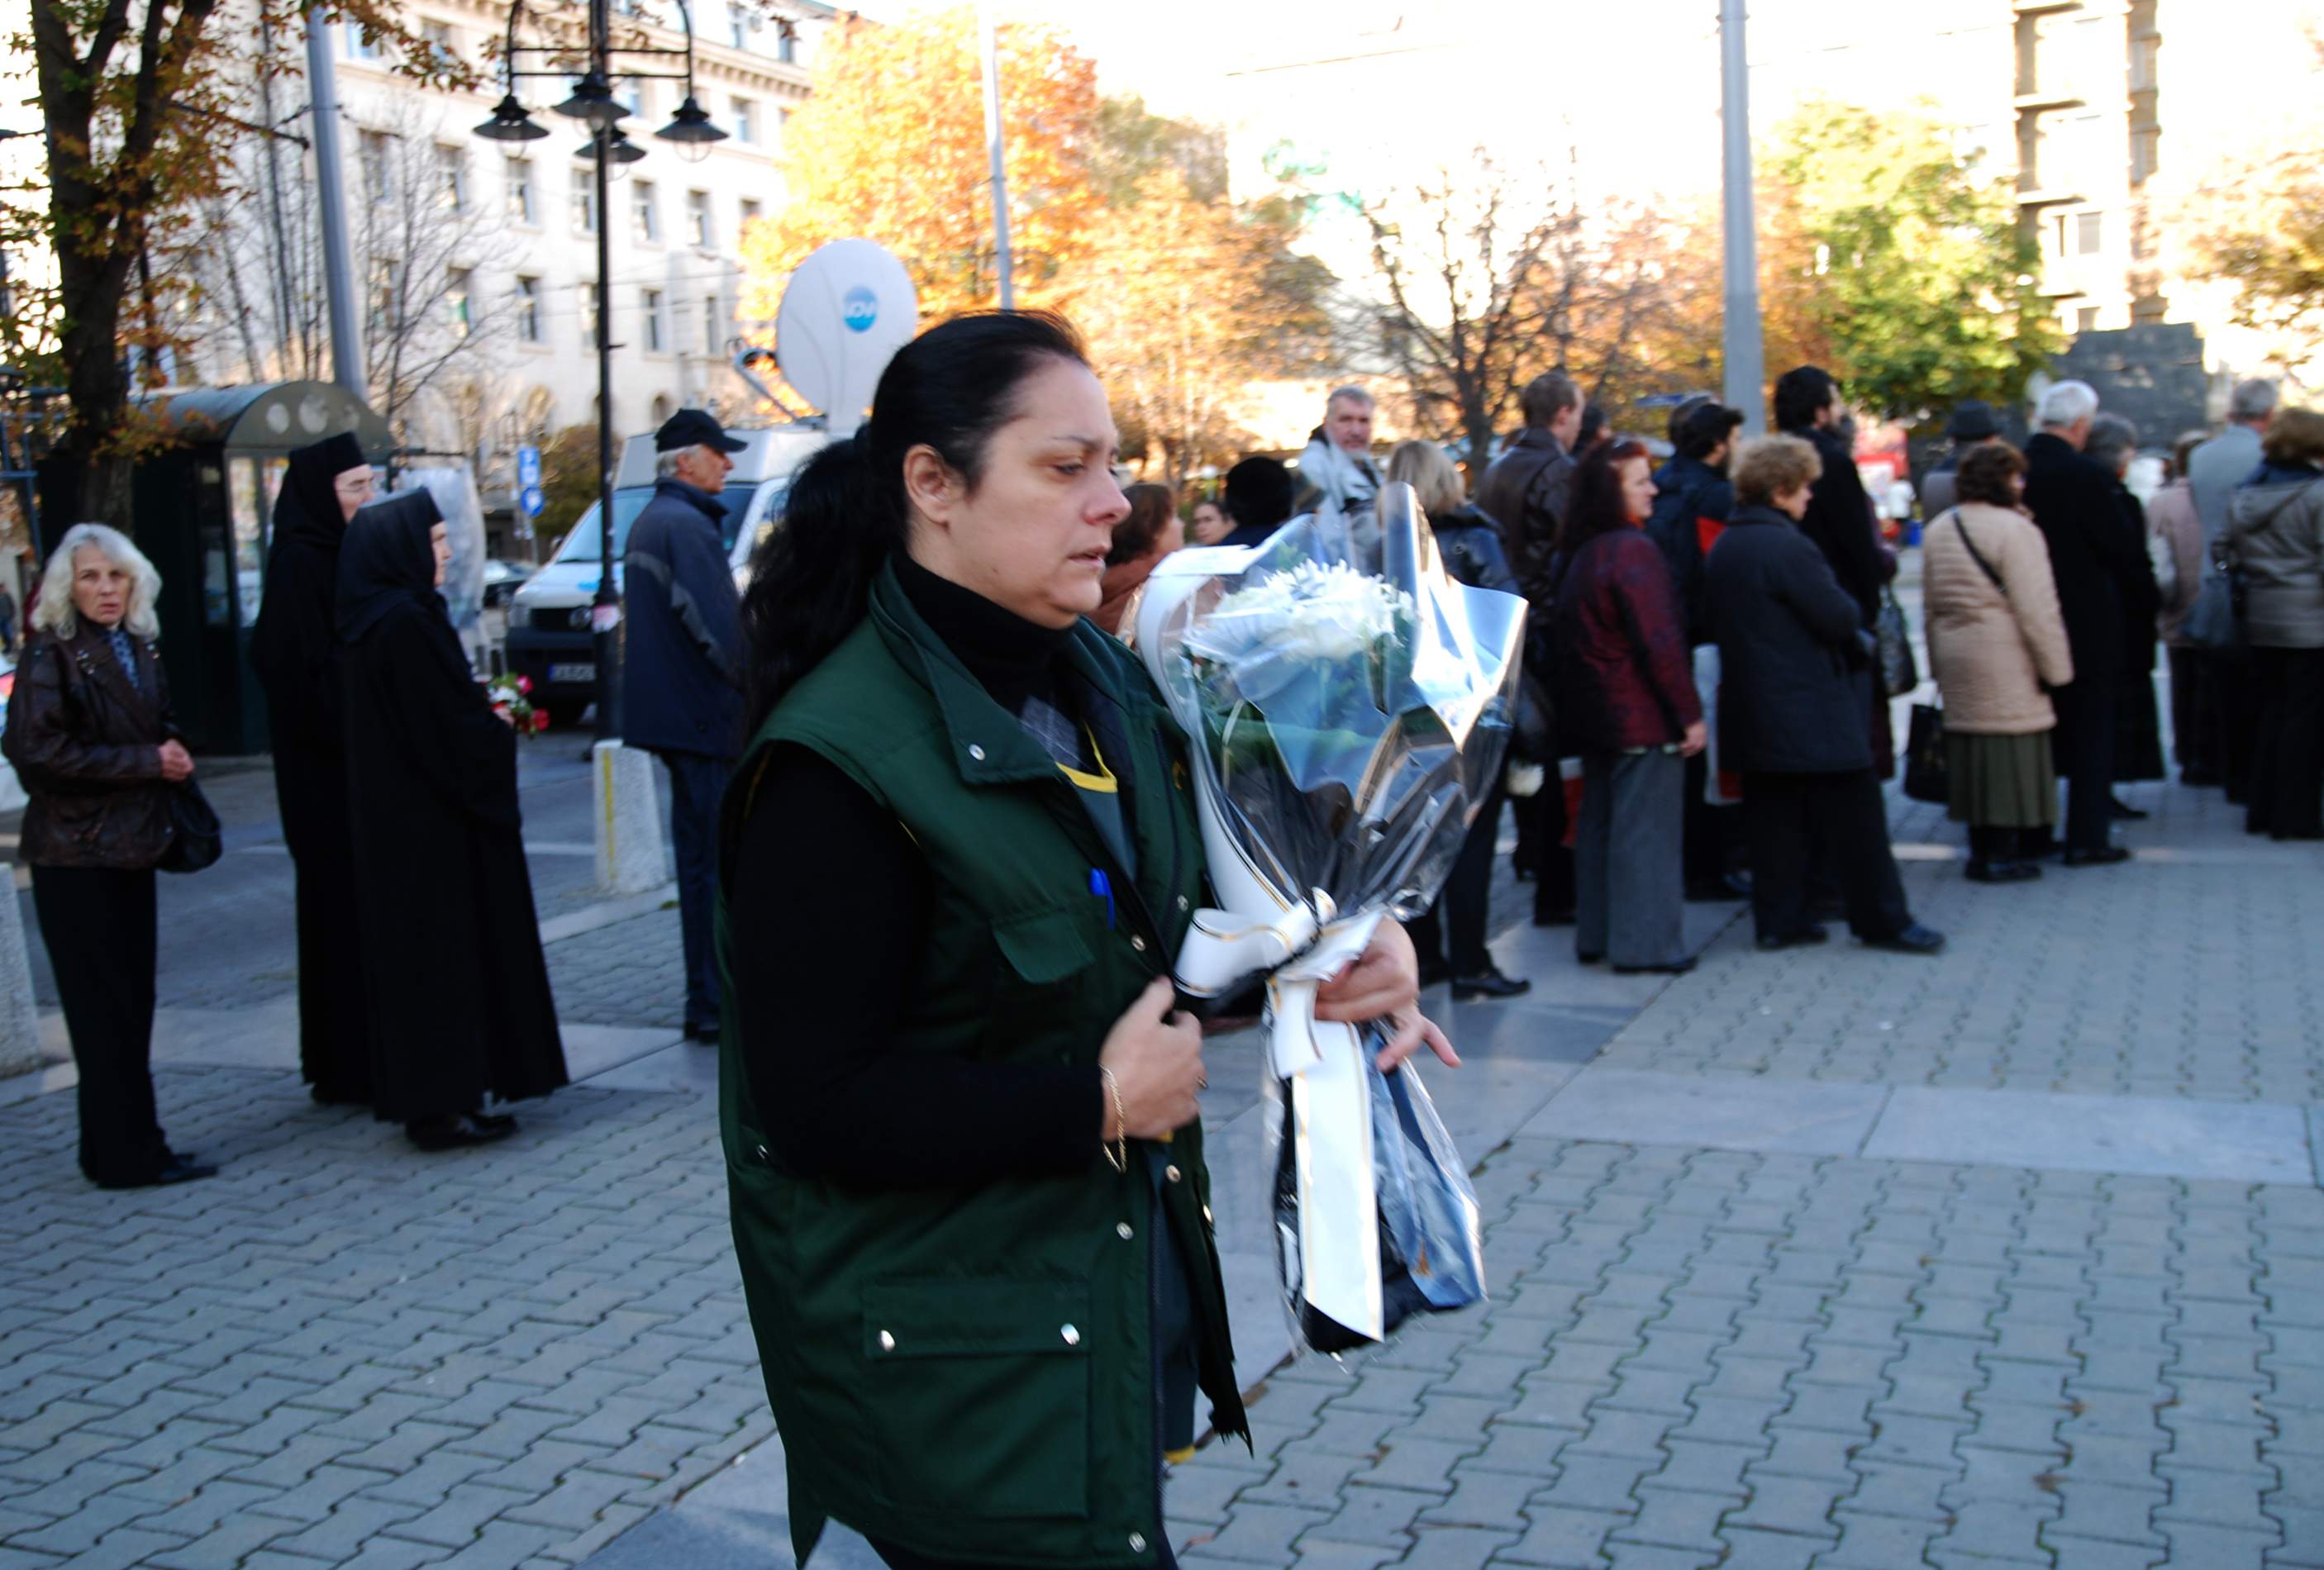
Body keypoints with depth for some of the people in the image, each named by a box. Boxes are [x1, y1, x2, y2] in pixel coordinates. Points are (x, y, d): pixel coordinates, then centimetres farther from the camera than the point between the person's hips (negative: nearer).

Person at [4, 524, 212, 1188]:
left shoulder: (140, 648, 12)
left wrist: (172, 751, 2)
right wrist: (147, 761, -17)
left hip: (130, 847, 7)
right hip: (75, 855, -7)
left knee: (131, 1001, 10)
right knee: (104, 1008, -3)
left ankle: (116, 1149, 20)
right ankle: (130, 1153, 4)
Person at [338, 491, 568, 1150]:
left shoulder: (372, 621, 11)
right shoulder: (406, 622, -19)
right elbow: (451, 730, -20)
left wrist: (485, 711, 9)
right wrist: (500, 724, -3)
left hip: (395, 818, 10)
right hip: (431, 824, -10)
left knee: (414, 949, 13)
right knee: (443, 947, -3)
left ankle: (425, 1096, 21)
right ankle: (443, 1104, 2)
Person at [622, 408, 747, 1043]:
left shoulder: (648, 523, 17)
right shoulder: (687, 525, -15)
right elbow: (718, 628, -21)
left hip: (673, 714, 10)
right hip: (704, 718, -10)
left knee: (699, 859, 14)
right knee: (718, 864, -6)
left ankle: (706, 998, 20)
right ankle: (714, 1003, -3)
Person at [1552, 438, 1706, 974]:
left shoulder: (1581, 553, 10)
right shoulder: (1633, 552, -18)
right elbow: (1660, 642, -21)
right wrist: (1690, 713, -16)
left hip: (1594, 711, 9)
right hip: (1642, 718, -9)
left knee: (1598, 822, 14)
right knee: (1646, 827, -2)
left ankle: (1595, 935, 21)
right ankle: (1645, 943, 2)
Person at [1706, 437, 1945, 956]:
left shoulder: (1722, 548, 9)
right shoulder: (1787, 546, -18)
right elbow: (1839, 617, -18)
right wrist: (1862, 641, 6)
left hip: (1753, 712, 8)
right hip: (1813, 714, -8)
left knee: (1773, 816, 12)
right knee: (1853, 818, 2)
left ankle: (1779, 919, 14)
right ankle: (1881, 920, 9)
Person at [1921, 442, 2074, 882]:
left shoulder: (1937, 529, 11)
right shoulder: (2013, 528, -14)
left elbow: (1930, 604, 15)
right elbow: (2037, 609, -15)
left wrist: (1938, 663, 21)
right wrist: (2056, 668, -8)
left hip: (1956, 662, 8)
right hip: (2006, 663, -7)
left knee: (1969, 754, 11)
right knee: (2011, 751, 0)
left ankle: (1980, 849, 17)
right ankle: (2004, 854, 2)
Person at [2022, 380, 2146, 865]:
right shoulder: (2085, 476, -17)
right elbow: (2124, 552, -12)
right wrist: (2142, 572, 10)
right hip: (2086, 625, -5)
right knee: (2090, 734, 4)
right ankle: (2087, 838, 6)